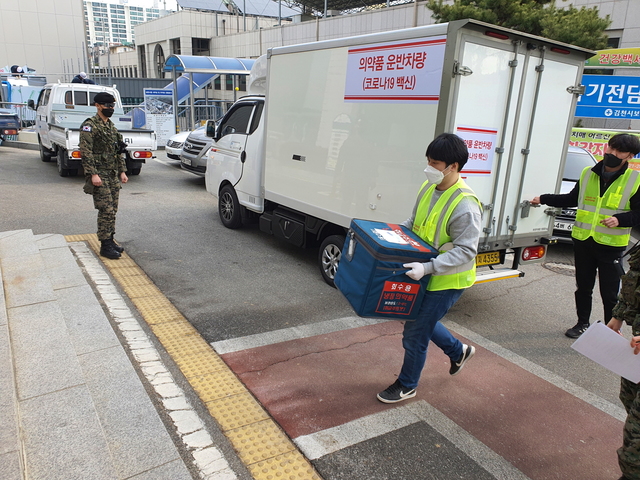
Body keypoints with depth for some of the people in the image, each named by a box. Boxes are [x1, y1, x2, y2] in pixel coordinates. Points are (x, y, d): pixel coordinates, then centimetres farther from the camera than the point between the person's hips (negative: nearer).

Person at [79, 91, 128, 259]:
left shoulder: (112, 126, 16)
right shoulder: (90, 126, -10)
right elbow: (85, 152, -16)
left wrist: (122, 171, 15)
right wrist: (93, 174, -23)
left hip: (113, 176, 8)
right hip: (99, 175, -8)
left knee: (112, 210, 10)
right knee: (106, 210, -9)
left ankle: (110, 240, 20)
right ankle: (105, 246, -3)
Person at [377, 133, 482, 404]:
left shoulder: (465, 206, -26)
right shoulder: (429, 188, -1)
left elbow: (465, 251, -28)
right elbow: (413, 224, 13)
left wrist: (427, 267, -37)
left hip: (447, 281, -8)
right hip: (425, 275, 8)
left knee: (414, 333, 1)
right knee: (422, 320, 24)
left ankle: (407, 386, 25)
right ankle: (458, 351, 48)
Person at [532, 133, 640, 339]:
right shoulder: (588, 174, 7)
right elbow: (572, 199, 19)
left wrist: (620, 219, -21)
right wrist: (543, 199, 16)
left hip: (611, 245, -4)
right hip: (583, 240, 4)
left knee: (609, 293, 3)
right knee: (583, 287, 15)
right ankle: (582, 323, 31)